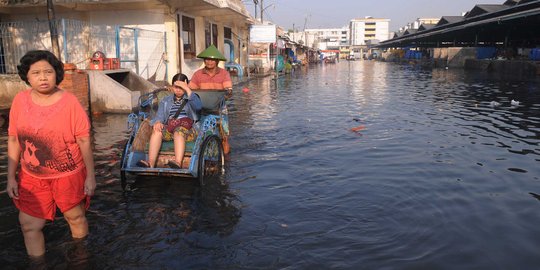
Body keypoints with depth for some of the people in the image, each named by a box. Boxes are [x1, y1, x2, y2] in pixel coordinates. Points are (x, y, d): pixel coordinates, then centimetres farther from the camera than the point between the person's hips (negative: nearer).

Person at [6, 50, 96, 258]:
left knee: (75, 217, 15)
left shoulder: (69, 102, -16)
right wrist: (11, 176, 2)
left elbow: (84, 141, -12)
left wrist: (90, 176, -9)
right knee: (29, 225, 11)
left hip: (68, 174, -3)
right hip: (31, 176, 3)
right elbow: (13, 140, 2)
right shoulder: (20, 100, -6)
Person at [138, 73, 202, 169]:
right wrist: (157, 122, -13)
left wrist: (187, 89, -11)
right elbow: (159, 116, 12)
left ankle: (178, 162, -57)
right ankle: (151, 163, -40)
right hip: (169, 130, 3)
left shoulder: (191, 98, 15)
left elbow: (198, 106, -10)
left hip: (188, 130, -3)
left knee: (179, 131, -37)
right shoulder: (166, 101, 25)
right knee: (157, 130, -28)